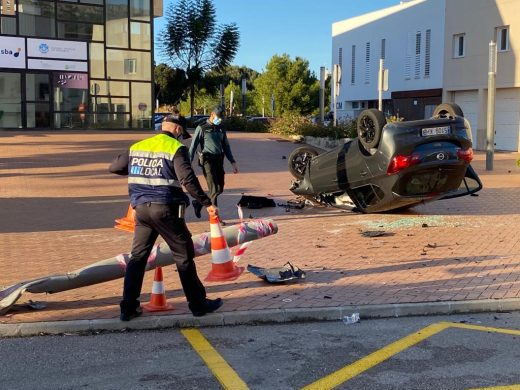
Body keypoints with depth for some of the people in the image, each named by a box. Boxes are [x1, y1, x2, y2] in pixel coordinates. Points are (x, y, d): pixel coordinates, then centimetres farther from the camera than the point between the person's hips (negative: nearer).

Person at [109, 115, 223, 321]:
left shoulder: (137, 147, 11)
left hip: (141, 208, 5)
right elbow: (187, 180, -18)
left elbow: (114, 167, 17)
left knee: (138, 256, 13)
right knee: (184, 256, 6)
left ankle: (128, 307, 13)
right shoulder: (176, 148, -7)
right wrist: (207, 203, -15)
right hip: (166, 209, -5)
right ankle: (198, 304, 14)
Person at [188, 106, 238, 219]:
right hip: (208, 160, -6)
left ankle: (198, 203, 30)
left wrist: (233, 162, 11)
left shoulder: (221, 129, 17)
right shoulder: (201, 128, 0)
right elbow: (193, 146, -2)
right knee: (214, 190, -10)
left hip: (219, 161, 6)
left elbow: (226, 147, 20)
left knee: (219, 189, 9)